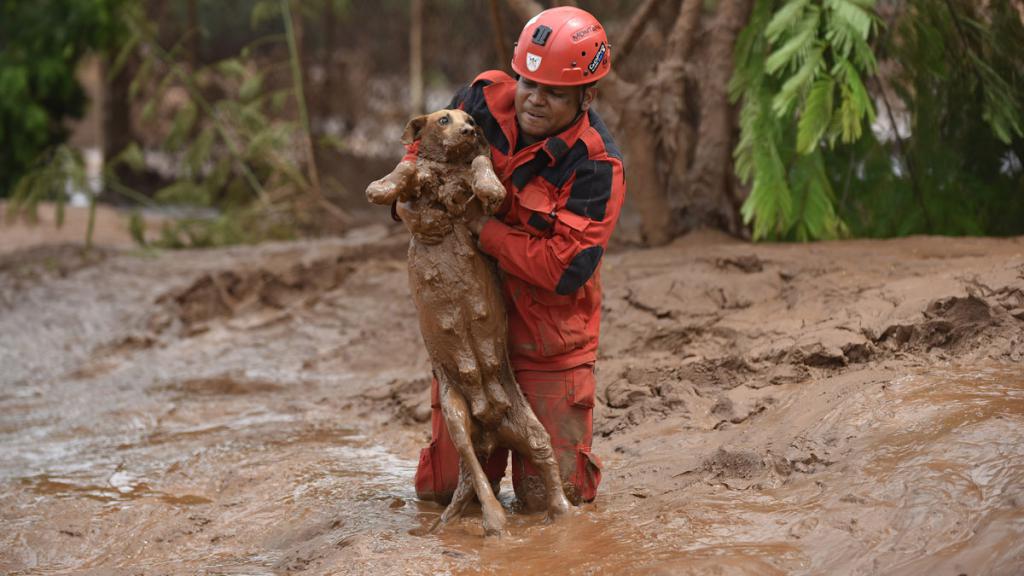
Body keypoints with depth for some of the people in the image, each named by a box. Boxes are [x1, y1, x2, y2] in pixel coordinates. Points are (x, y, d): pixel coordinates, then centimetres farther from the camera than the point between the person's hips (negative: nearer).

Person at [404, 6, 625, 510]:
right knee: (438, 489, 8)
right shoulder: (484, 99, -8)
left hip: (548, 342, -4)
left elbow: (565, 269, -28)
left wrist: (480, 226, -24)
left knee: (548, 496, 1)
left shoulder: (597, 166, -20)